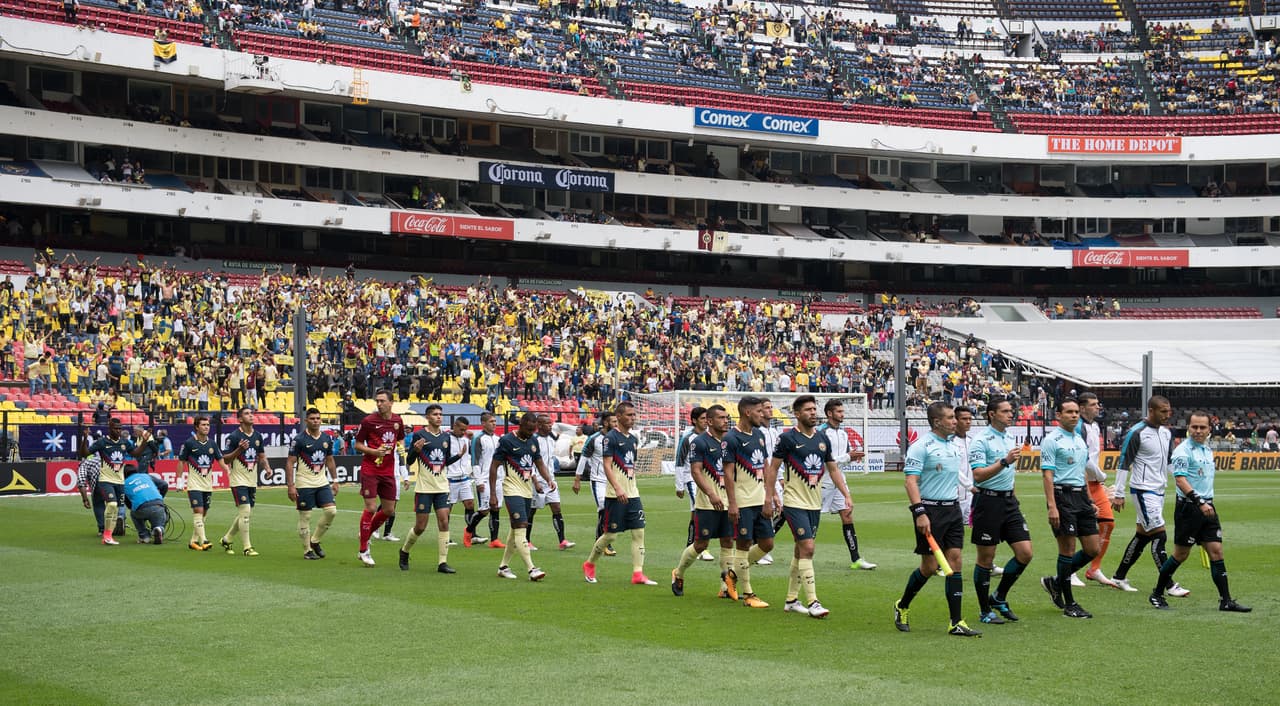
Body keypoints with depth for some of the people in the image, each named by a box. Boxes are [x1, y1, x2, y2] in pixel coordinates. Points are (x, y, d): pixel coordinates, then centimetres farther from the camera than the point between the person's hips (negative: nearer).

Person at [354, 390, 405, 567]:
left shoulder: (397, 421, 6)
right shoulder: (368, 421, -8)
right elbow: (357, 444, -3)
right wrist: (374, 451, -17)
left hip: (388, 471, 5)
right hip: (369, 470, -5)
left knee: (389, 510, 8)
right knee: (371, 508, -10)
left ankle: (366, 534, 32)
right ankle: (363, 551, 0)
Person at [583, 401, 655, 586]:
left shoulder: (633, 439, 14)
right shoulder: (611, 437, -9)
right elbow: (607, 465, -15)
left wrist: (633, 489, 18)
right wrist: (617, 488, -25)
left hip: (632, 494, 7)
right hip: (615, 495, -7)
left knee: (639, 532, -2)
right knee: (611, 534, -1)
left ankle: (638, 573, -2)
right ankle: (589, 564, 20)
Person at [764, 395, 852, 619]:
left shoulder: (822, 439, 9)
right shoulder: (787, 438, -8)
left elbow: (832, 469, 17)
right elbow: (773, 467, -4)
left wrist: (846, 494, 10)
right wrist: (770, 495, -10)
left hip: (815, 503, 6)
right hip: (794, 502, -6)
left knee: (801, 550, 11)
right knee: (807, 548, -14)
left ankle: (791, 599, 20)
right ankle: (812, 602, -14)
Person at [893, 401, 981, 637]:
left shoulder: (953, 446, 14)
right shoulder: (921, 447, -10)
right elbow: (911, 481, -16)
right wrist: (919, 513, -24)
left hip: (952, 508, 7)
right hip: (930, 509, -7)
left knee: (955, 561, 0)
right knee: (930, 566, -2)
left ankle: (956, 623, 0)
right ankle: (902, 606, 22)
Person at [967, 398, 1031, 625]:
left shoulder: (1010, 438, 13)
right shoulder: (981, 441, -11)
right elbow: (978, 475, -21)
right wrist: (1005, 461, -28)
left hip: (1009, 500, 7)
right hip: (988, 501, -7)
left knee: (1025, 553, 0)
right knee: (986, 558, 0)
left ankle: (999, 598, 17)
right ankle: (985, 610, 11)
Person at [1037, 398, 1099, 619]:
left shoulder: (1080, 440, 16)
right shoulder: (1052, 440, -8)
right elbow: (1047, 475, -13)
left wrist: (1090, 501, 19)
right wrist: (1052, 507, -20)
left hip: (1081, 495, 8)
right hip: (1062, 495, -8)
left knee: (1092, 549, 5)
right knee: (1068, 549, -5)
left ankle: (1056, 583, 22)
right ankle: (1069, 604, 3)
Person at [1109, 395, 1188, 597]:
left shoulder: (1167, 433, 11)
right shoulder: (1137, 433, -13)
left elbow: (1170, 461, 21)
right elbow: (1123, 463, -11)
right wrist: (1118, 494, -12)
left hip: (1159, 490, 8)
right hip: (1143, 490, -8)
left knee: (1142, 535, 11)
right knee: (1159, 535, -10)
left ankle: (1119, 576, 21)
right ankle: (1169, 585, -7)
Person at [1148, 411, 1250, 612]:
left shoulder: (1208, 450, 14)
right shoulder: (1183, 450, -11)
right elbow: (1180, 480, -20)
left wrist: (1208, 503, 17)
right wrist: (1200, 502, -26)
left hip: (1207, 507, 7)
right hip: (1188, 507, -7)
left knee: (1216, 551, 1)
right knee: (1181, 554, -1)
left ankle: (1226, 601, 3)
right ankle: (1157, 594, 13)